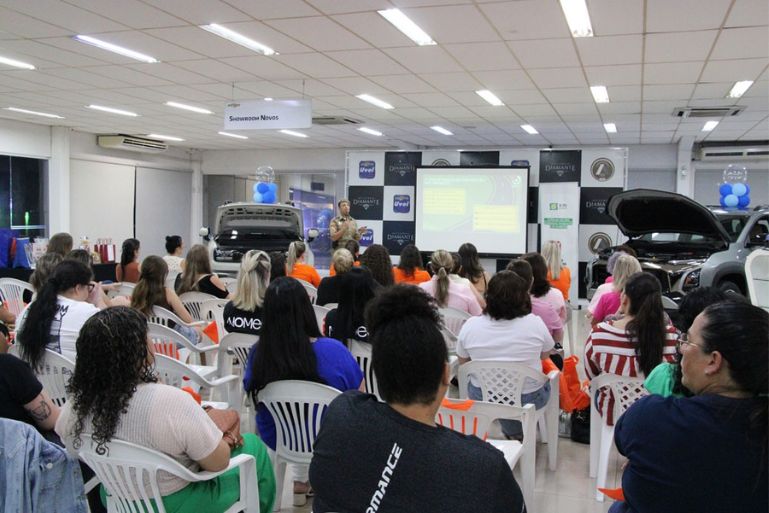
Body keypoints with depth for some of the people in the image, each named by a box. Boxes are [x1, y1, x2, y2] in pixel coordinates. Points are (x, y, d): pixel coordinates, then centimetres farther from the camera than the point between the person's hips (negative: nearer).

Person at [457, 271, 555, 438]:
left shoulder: (470, 325, -14)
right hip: (529, 399, -1)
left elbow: (462, 362, 2)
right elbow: (545, 355, 3)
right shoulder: (535, 323, -16)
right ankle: (518, 433, 39)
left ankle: (513, 433, 39)